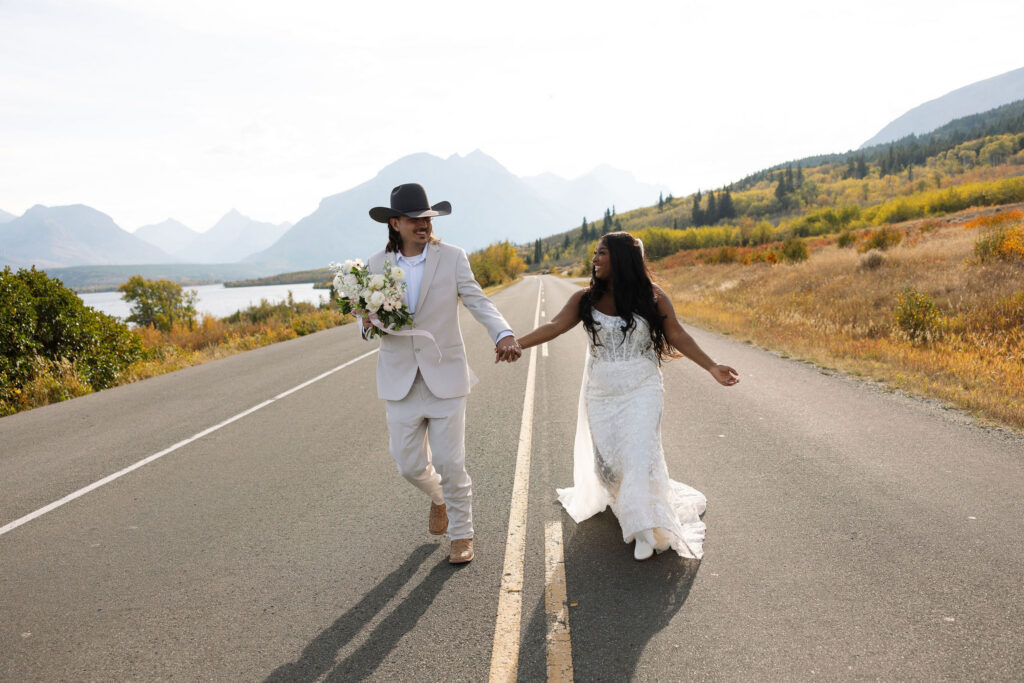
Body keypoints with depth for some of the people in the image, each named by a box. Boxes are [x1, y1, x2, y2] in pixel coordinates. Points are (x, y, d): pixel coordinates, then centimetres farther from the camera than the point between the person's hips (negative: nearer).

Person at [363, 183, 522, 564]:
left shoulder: (452, 258, -3)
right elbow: (367, 320, 8)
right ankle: (439, 498, 43)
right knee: (410, 464, 8)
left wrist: (504, 334, -29)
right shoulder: (376, 266, 2)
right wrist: (369, 324, -18)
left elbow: (477, 301, -9)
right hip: (400, 381, 2)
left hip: (445, 378, -2)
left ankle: (461, 534, 25)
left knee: (450, 463, 2)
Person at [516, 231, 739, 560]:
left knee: (639, 453, -12)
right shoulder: (586, 299, -2)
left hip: (640, 390, -2)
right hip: (601, 393, 3)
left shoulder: (651, 296, -6)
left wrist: (712, 367, -12)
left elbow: (677, 336, -5)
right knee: (605, 459, 8)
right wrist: (516, 344, -24)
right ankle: (621, 499, 39)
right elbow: (554, 326, -11)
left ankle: (647, 530, -4)